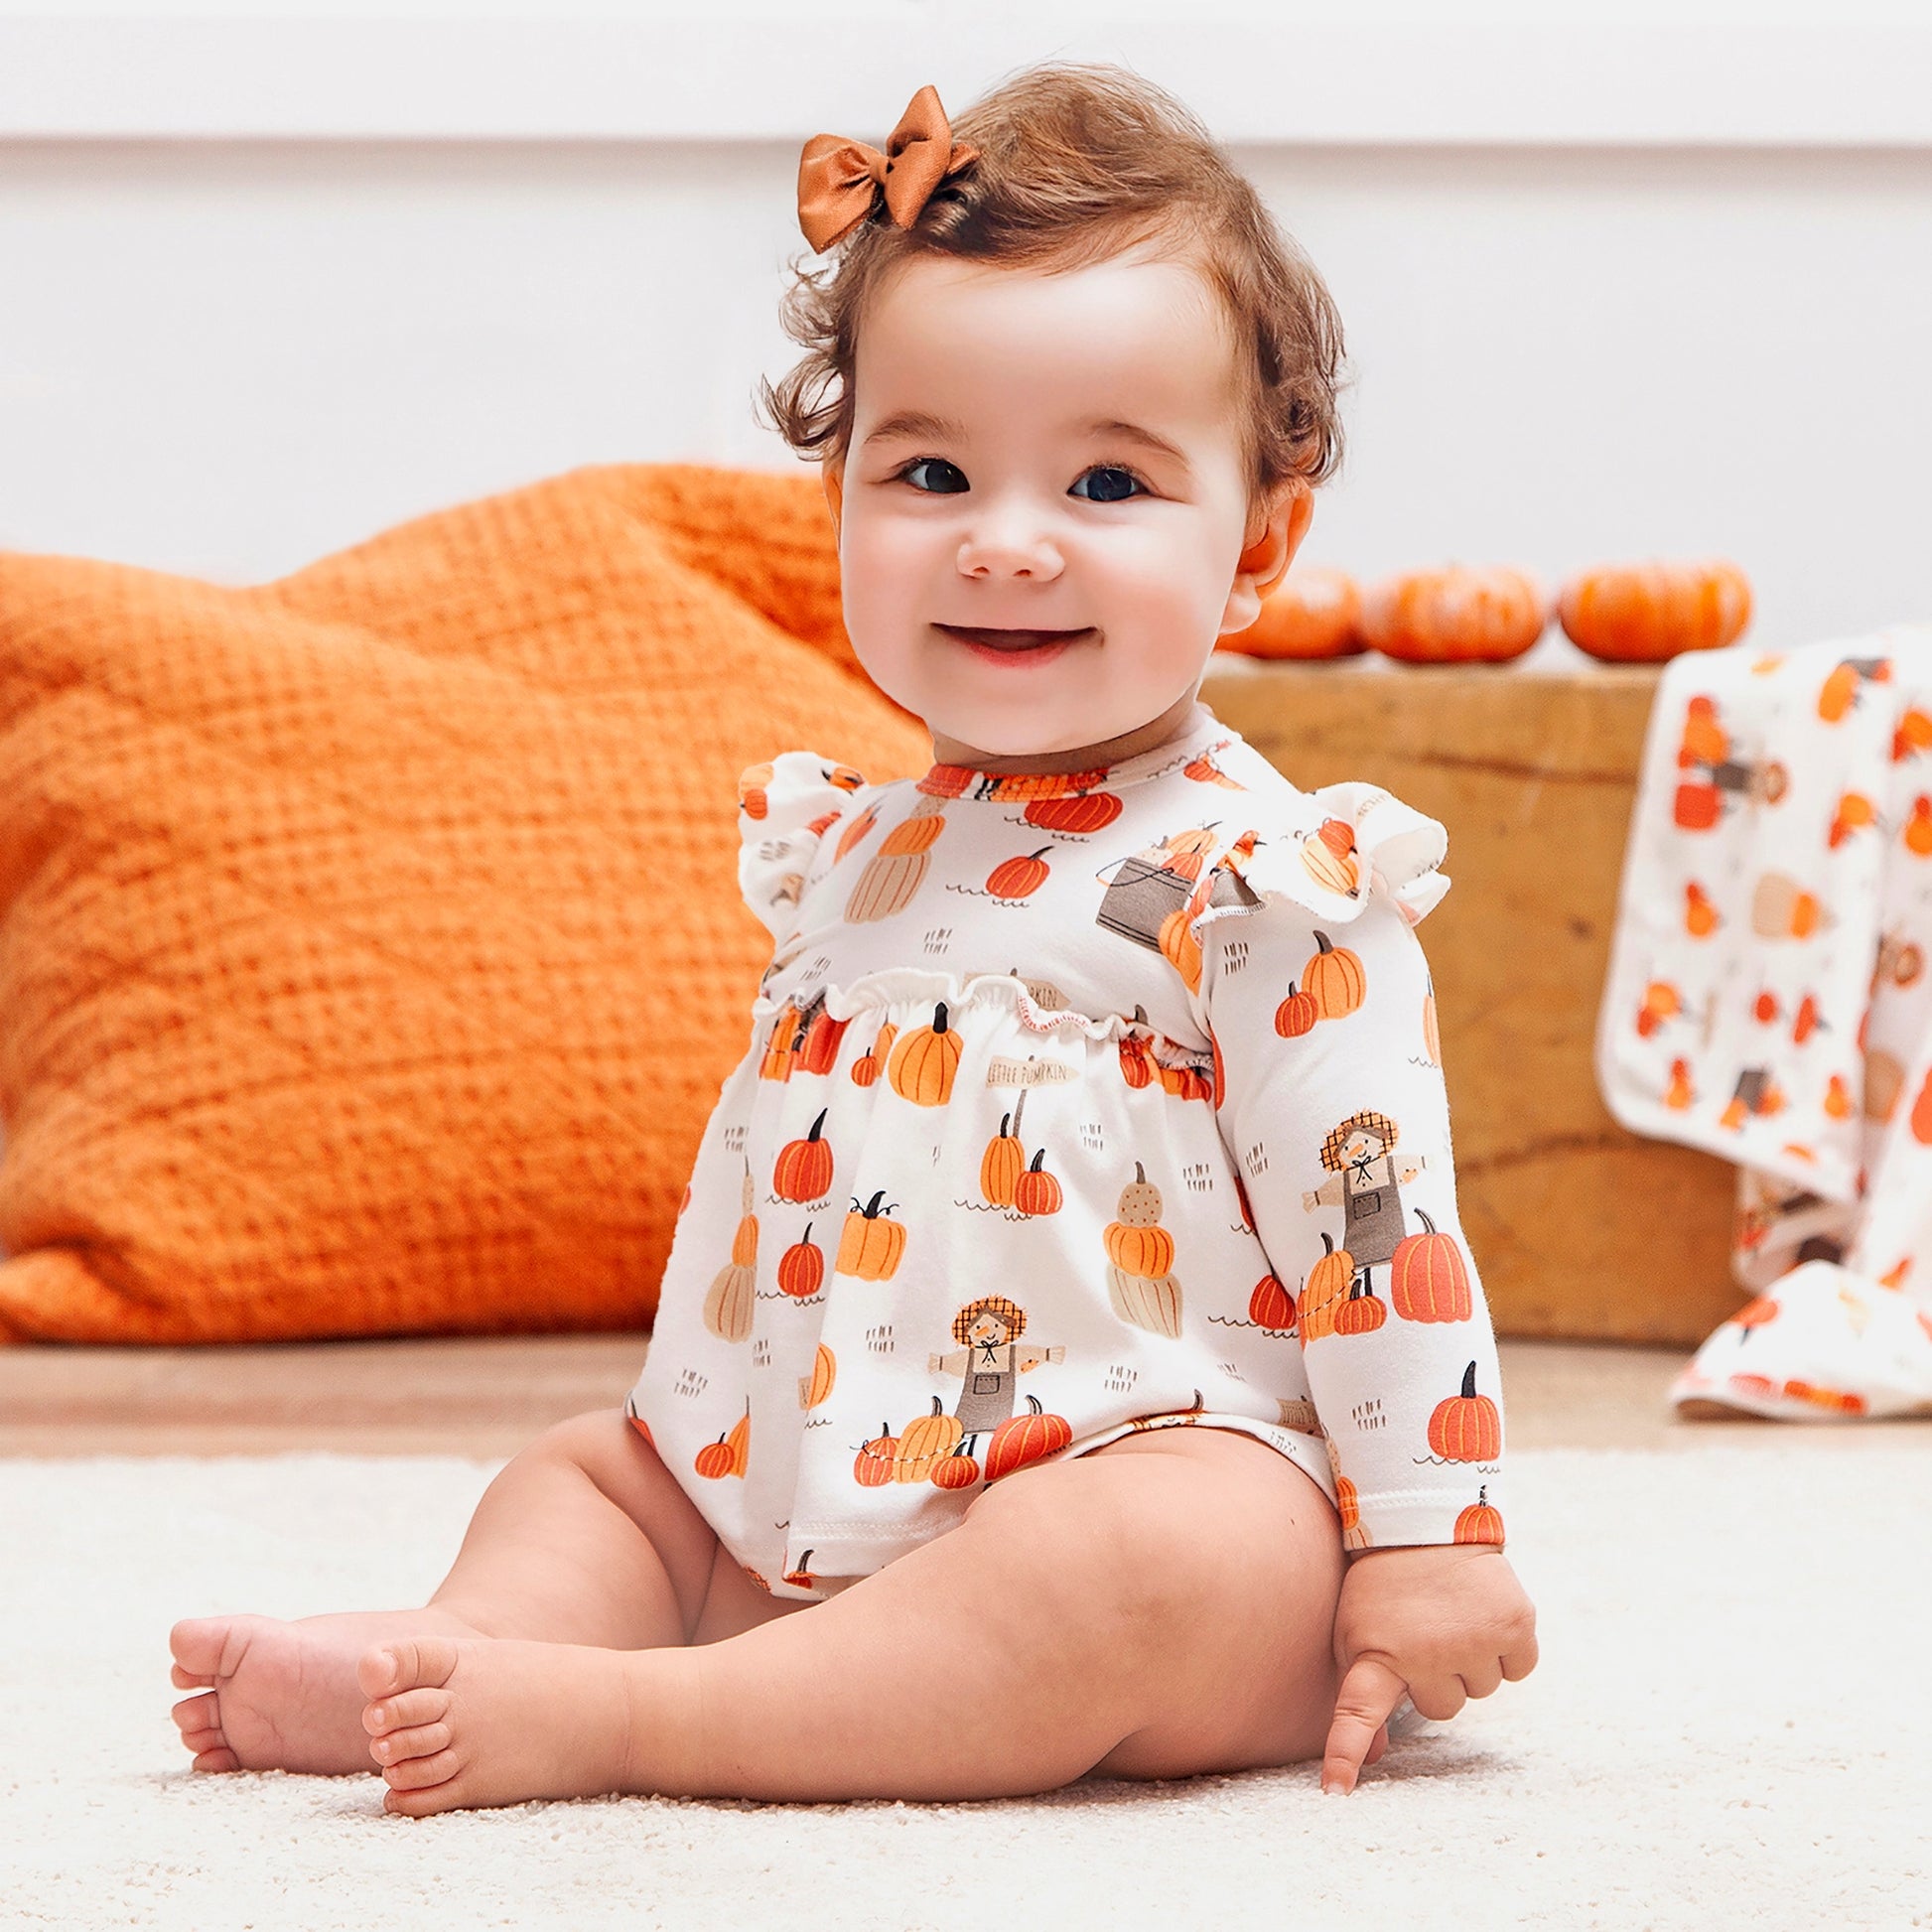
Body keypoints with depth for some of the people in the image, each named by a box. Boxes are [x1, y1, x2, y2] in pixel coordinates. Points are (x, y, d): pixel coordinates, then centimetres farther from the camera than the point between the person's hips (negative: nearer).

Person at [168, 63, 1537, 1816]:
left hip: (1157, 1472, -8)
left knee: (1140, 1569, -38)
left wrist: (1427, 1544, -14)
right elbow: (775, 1177, 24)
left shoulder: (1261, 880, -8)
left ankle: (603, 1716, -37)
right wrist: (689, 1444, 24)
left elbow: (1378, 1215, -12)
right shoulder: (857, 853, 15)